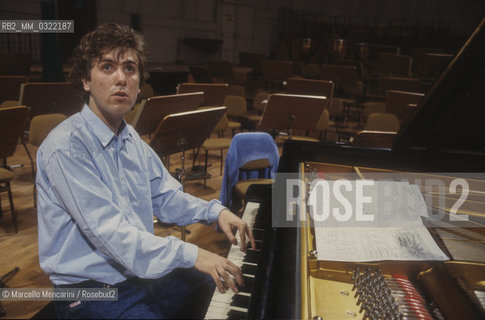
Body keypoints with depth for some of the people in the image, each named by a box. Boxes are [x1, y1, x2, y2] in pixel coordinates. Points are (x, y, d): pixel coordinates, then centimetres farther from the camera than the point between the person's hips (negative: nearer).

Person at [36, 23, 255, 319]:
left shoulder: (132, 139, 6)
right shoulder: (66, 147, -21)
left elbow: (165, 197, 10)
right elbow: (109, 232, -28)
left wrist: (215, 211, -7)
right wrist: (191, 255, -33)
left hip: (141, 271, 8)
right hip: (92, 293, -7)